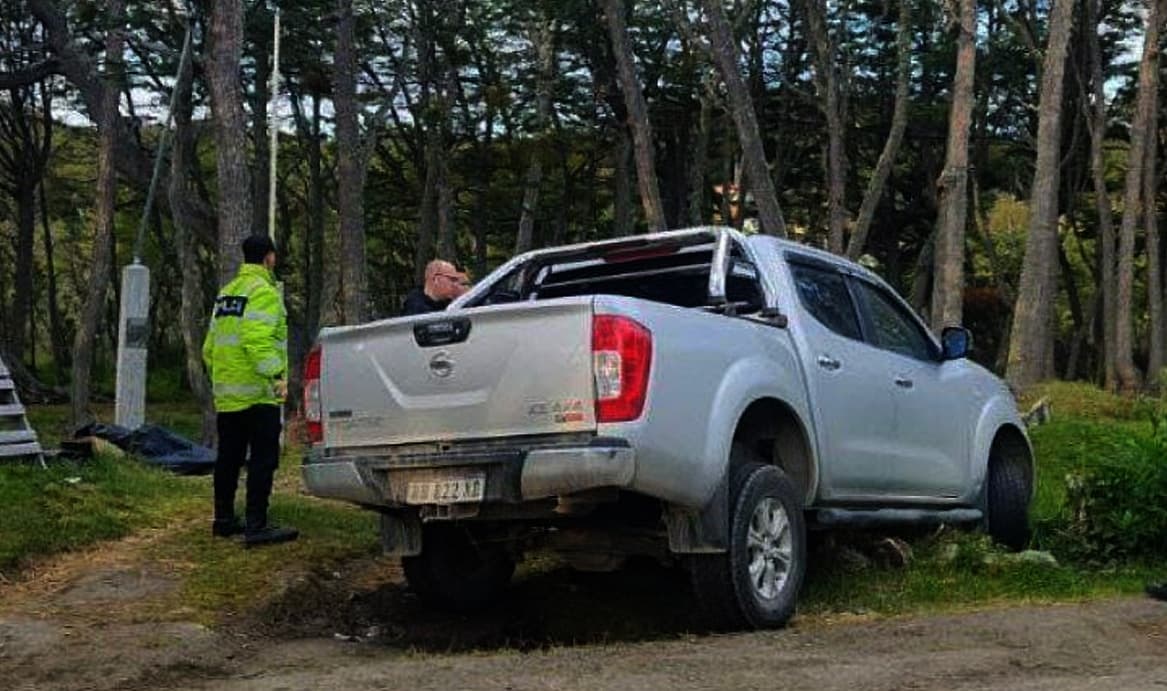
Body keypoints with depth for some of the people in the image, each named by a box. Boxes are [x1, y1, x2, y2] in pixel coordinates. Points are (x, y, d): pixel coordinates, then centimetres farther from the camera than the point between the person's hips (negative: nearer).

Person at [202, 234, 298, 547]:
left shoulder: (226, 292, 18)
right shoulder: (263, 291, -10)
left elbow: (210, 346, 20)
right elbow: (258, 340, -23)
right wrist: (276, 376, -26)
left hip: (226, 393, 9)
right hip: (257, 393, -9)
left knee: (229, 457, 15)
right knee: (263, 458, -7)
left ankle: (224, 519, 22)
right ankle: (256, 526, -10)